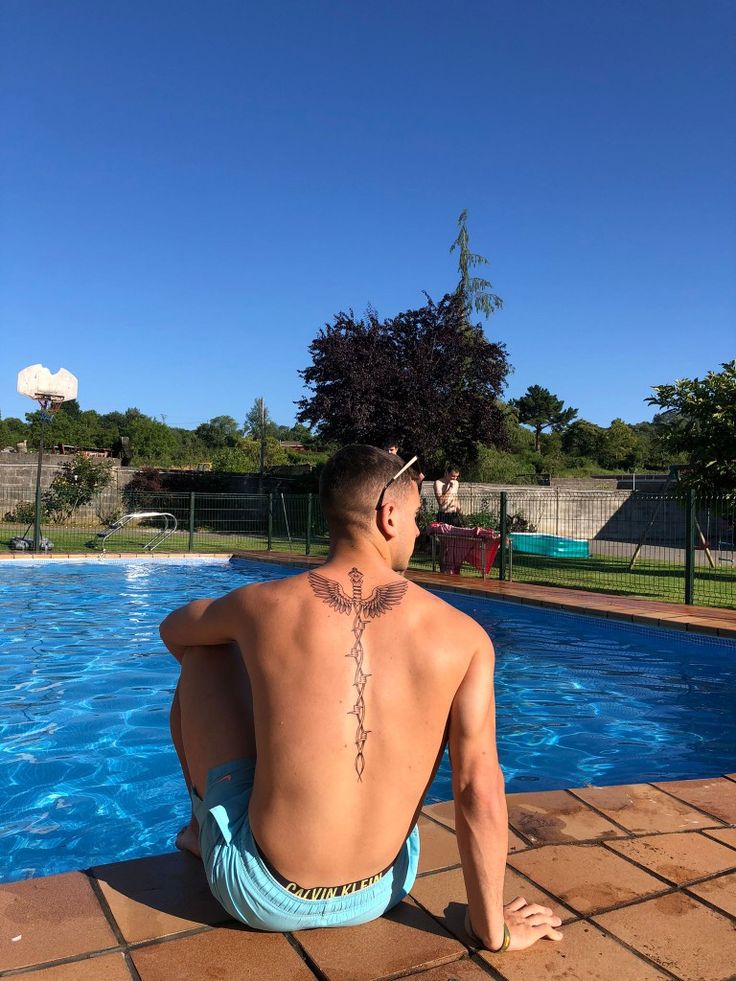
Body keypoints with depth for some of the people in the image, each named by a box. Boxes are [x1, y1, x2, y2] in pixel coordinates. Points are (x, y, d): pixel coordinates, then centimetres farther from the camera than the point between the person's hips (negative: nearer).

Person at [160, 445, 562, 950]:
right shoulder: (464, 635, -14)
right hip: (379, 894, 3)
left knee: (204, 656, 12)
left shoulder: (264, 603, -13)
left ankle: (201, 826, 32)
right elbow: (480, 795, -13)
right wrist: (493, 928, 1)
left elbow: (174, 630, 9)